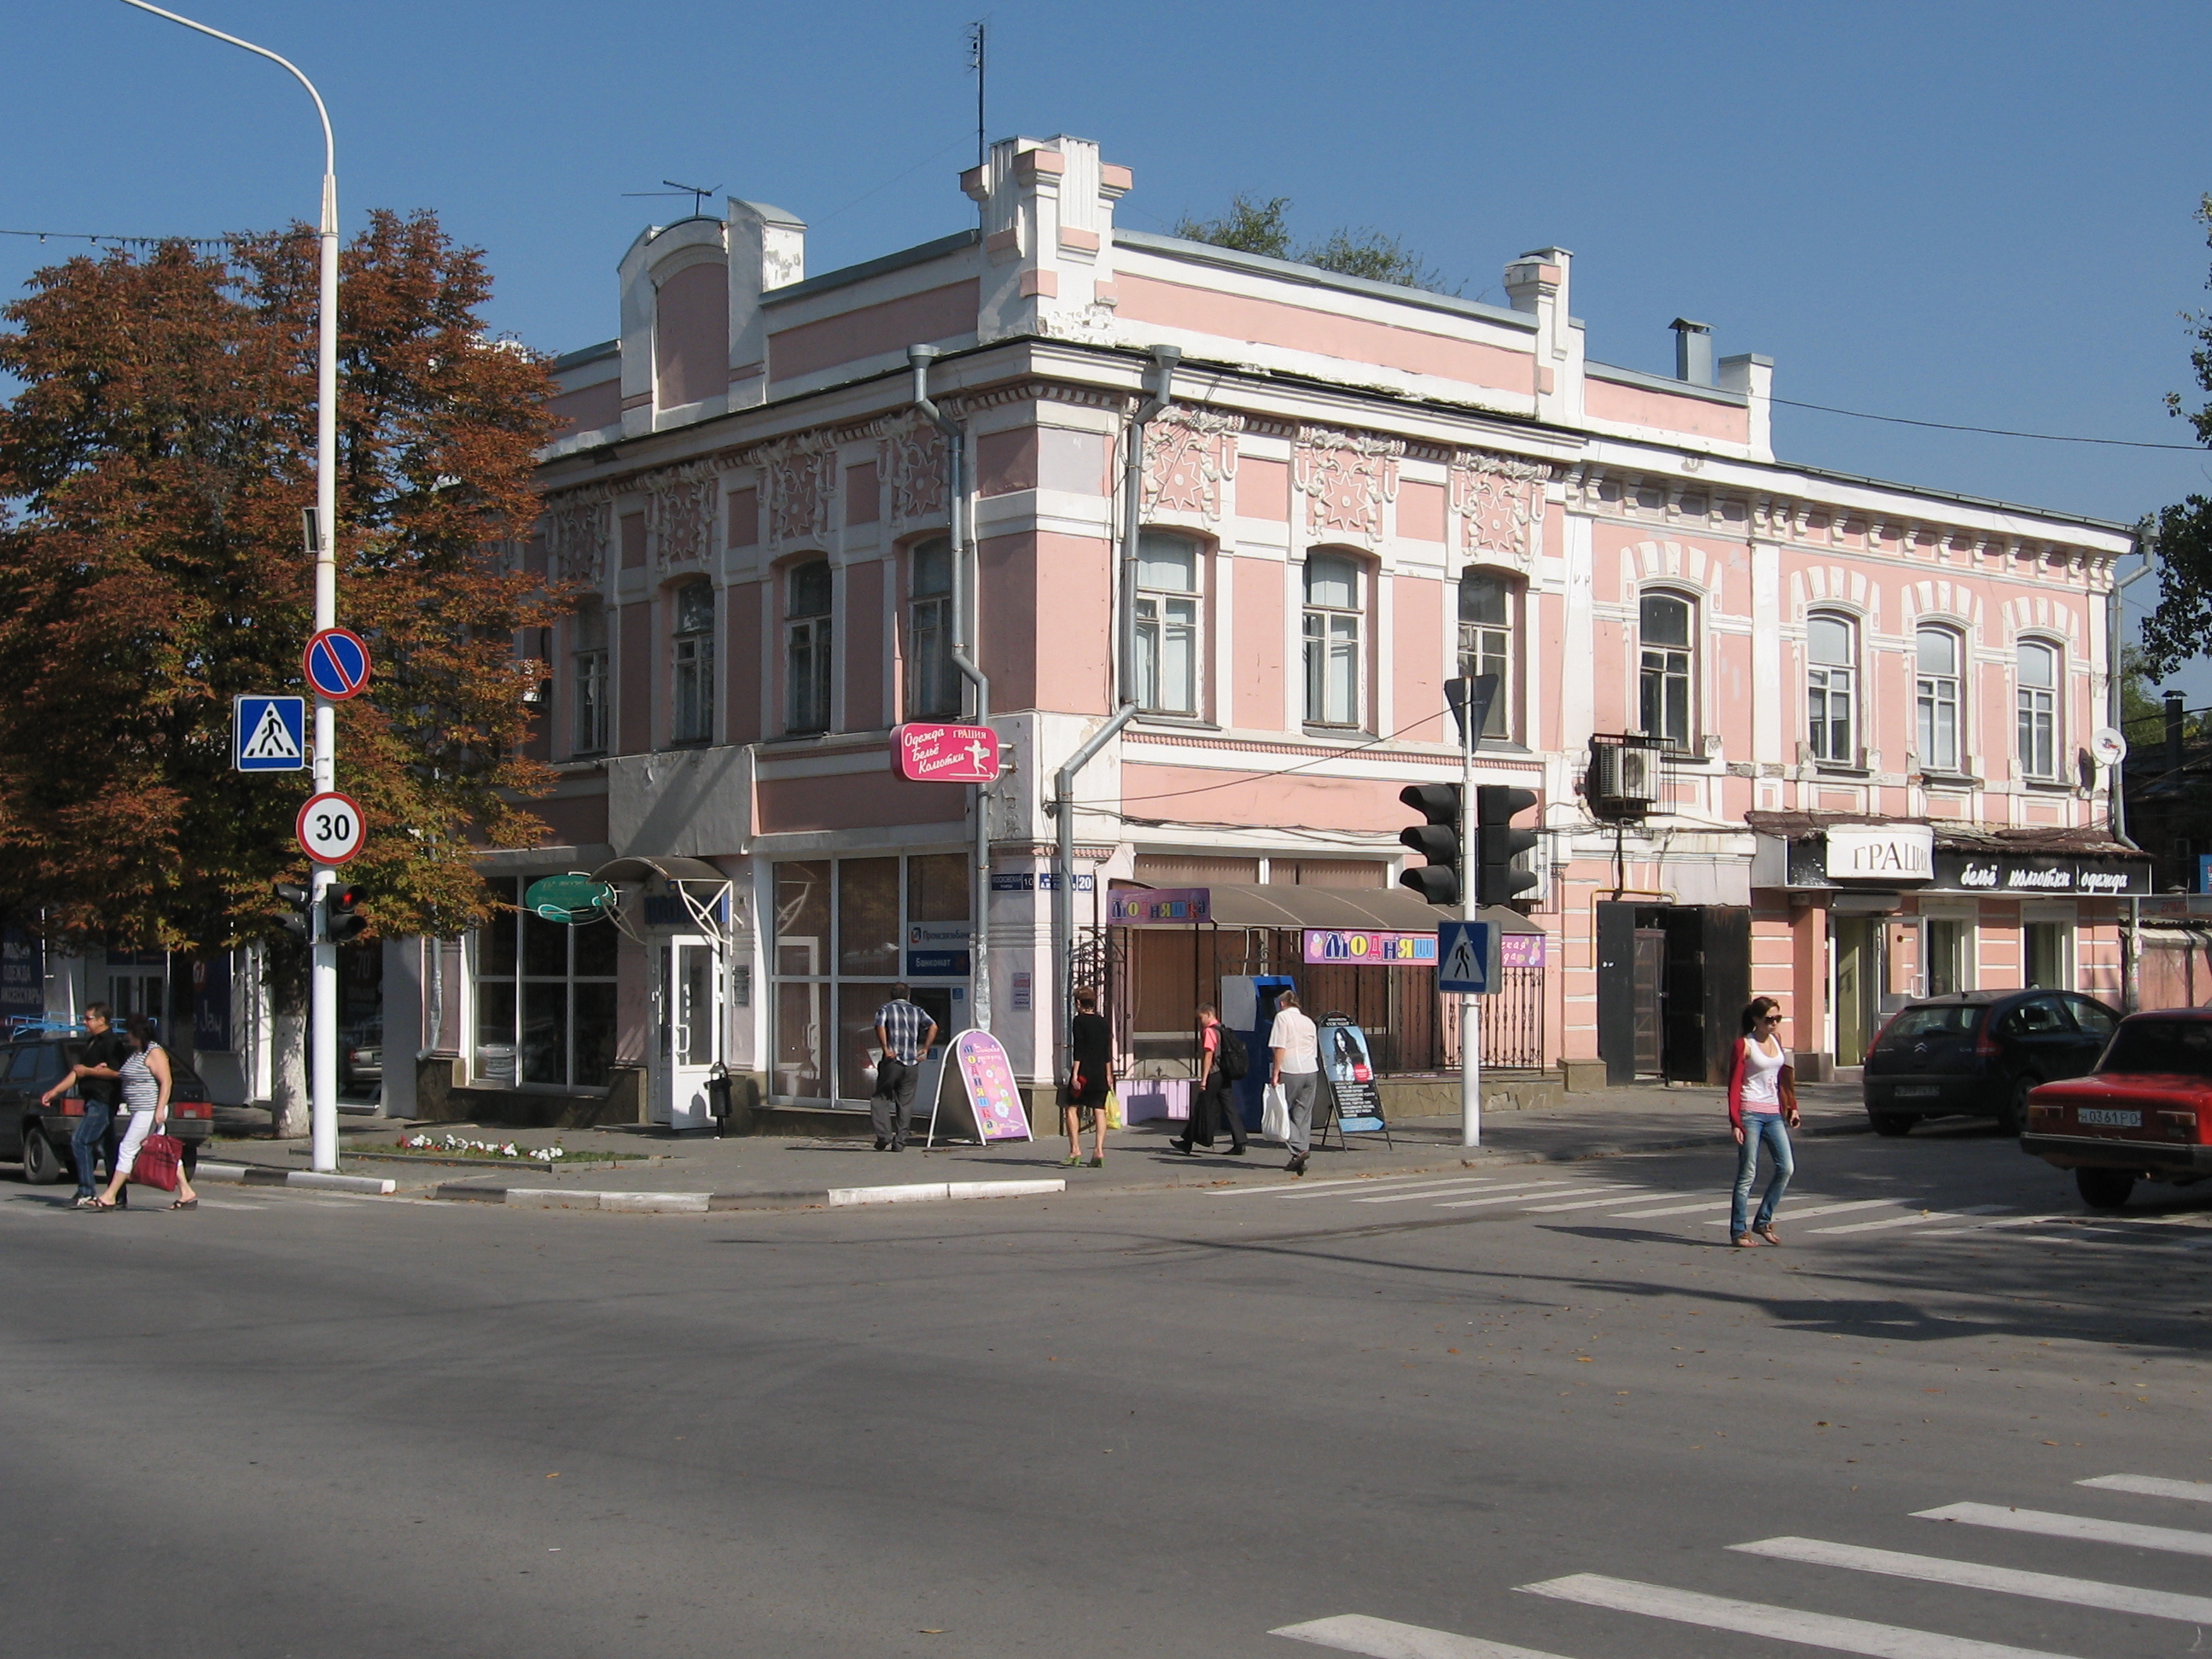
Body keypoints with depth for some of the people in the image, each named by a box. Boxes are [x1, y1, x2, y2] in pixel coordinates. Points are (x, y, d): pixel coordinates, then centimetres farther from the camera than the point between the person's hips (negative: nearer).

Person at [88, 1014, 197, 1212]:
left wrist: (160, 1110, -23)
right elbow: (127, 1078, 28)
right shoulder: (134, 1053, 16)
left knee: (127, 1150, -7)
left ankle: (109, 1197, -2)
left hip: (149, 1112, -10)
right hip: (140, 1112, 10)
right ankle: (187, 1193, 9)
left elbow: (166, 1082, -18)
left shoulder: (154, 1053, -13)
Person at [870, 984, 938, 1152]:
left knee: (881, 1099, 8)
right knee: (905, 1103, 8)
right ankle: (899, 1141, 5)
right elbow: (933, 1026, -2)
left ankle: (884, 1134, -7)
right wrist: (925, 1049, 0)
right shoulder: (917, 1011, 14)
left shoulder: (885, 1009, 7)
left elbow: (880, 1027, -14)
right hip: (912, 1063, 2)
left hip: (892, 1061, -2)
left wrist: (886, 1049, -11)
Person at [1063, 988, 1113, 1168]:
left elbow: (1078, 1050, -11)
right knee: (1099, 1110, 3)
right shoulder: (1104, 1022, 12)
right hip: (1100, 1074, 5)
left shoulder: (1079, 1021, -5)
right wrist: (1108, 1075, 18)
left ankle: (1075, 1149, -5)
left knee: (1071, 1108, 3)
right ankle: (1098, 1150, -4)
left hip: (1083, 1072, -5)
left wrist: (1075, 1074, -12)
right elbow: (1108, 1052, 13)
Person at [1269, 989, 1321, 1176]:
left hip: (1291, 1070, -6)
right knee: (1304, 1115, 9)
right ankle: (1304, 1147, 6)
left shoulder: (1282, 1017, 1)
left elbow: (1280, 1047, -8)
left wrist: (1276, 1072, -8)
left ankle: (1299, 1149, -11)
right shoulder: (1308, 1021, 20)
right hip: (1311, 1070, 6)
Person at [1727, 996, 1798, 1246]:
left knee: (1787, 1168, -2)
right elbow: (1734, 1085, -9)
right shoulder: (1745, 1046, -6)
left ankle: (1763, 1221, 11)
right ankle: (1739, 1230, 3)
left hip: (1774, 1114, 6)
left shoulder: (1776, 1042, 12)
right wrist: (1735, 1122, -16)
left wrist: (1791, 1107, 13)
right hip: (1751, 1113, -6)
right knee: (1748, 1173, -4)